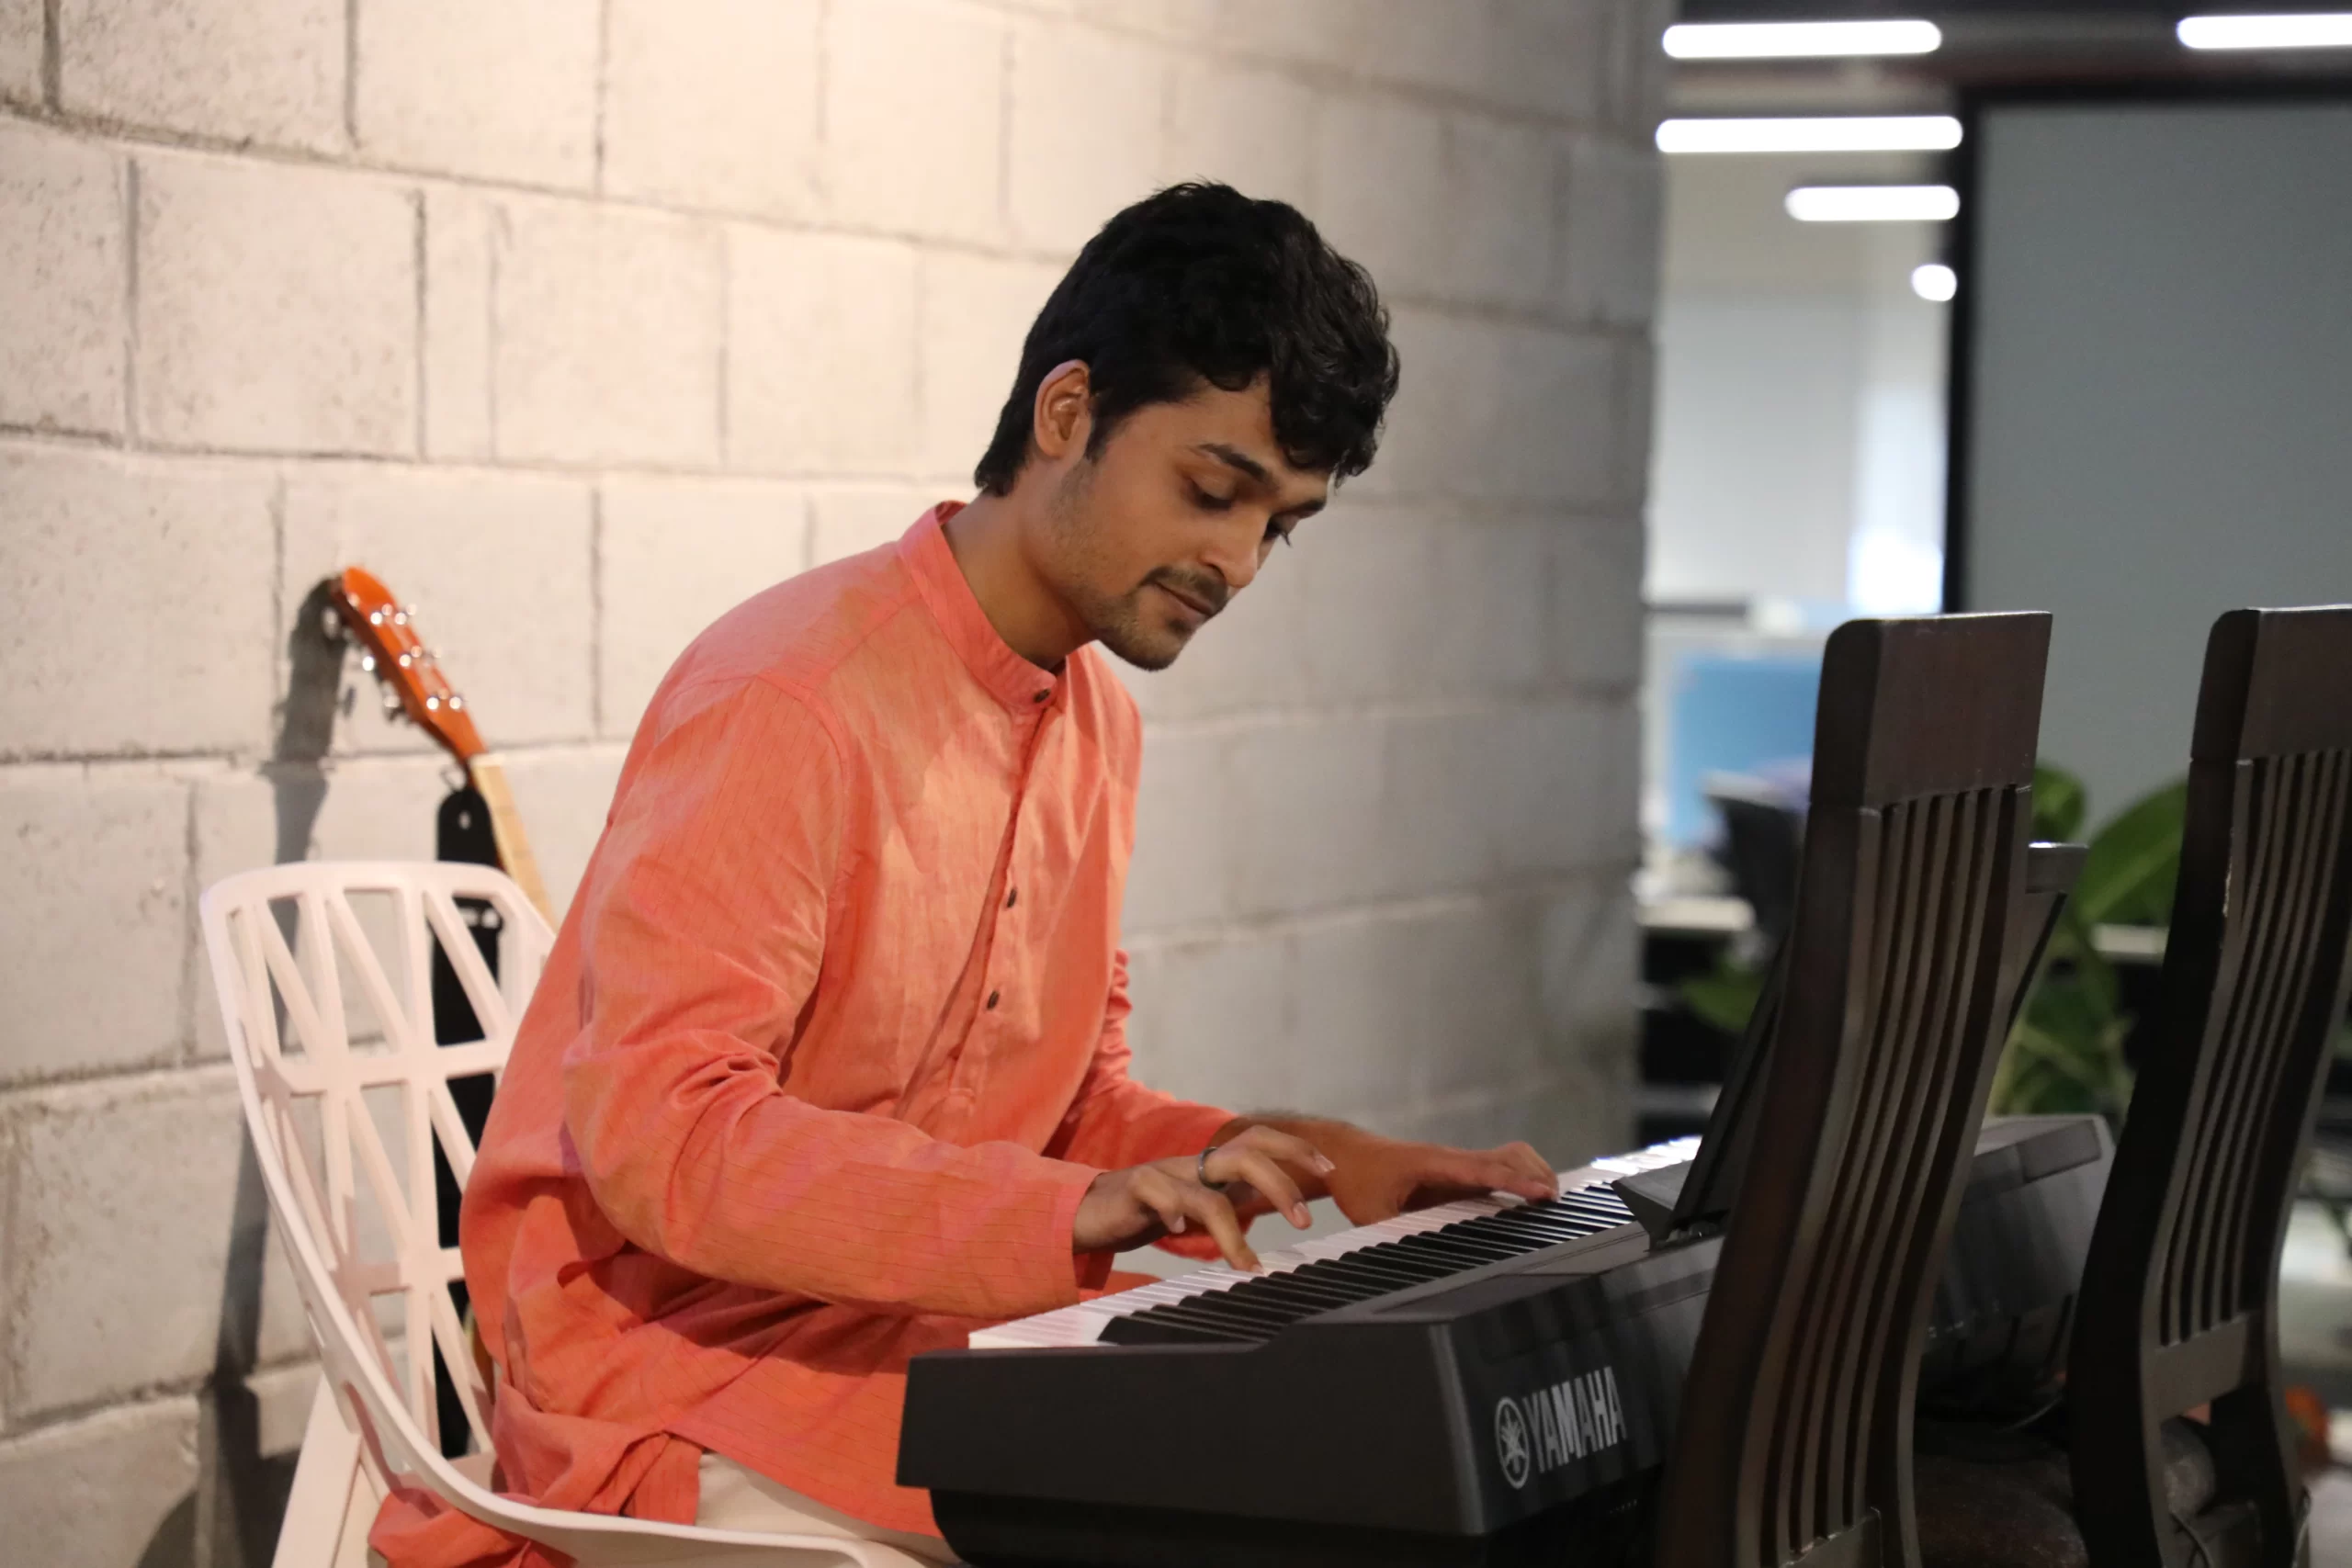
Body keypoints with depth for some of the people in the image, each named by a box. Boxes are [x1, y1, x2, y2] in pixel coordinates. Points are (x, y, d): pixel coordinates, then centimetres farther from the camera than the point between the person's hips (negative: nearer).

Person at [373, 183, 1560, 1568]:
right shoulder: (792, 701, -17)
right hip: (687, 1375, -8)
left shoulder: (1098, 724, 13)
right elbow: (655, 1132, -25)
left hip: (941, 1341, 9)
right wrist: (1065, 1213, -33)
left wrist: (1303, 1166, -1)